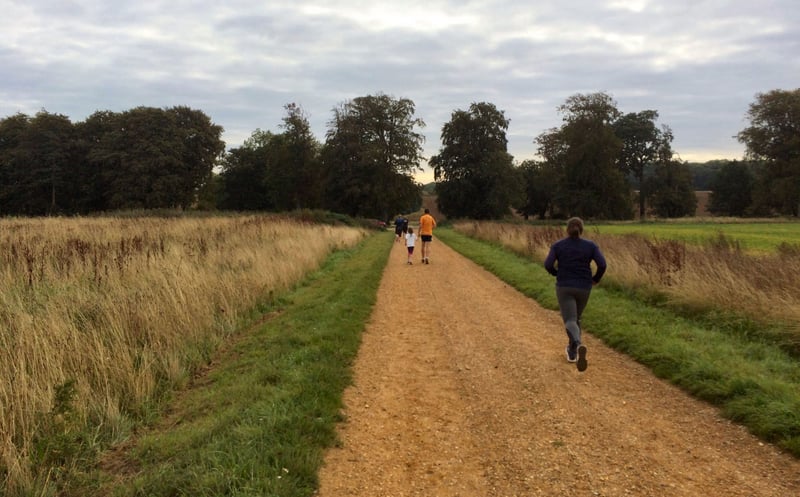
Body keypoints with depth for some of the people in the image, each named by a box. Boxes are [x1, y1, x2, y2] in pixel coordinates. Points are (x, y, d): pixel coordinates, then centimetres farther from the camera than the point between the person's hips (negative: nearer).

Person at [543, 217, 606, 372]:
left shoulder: (558, 245, -2)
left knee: (570, 322, -7)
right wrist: (596, 279, 7)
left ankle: (579, 345, -36)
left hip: (564, 288, -2)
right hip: (583, 288, 2)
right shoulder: (590, 245, -2)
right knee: (575, 317, 24)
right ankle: (572, 352, 30)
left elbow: (548, 265, -8)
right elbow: (602, 264, -11)